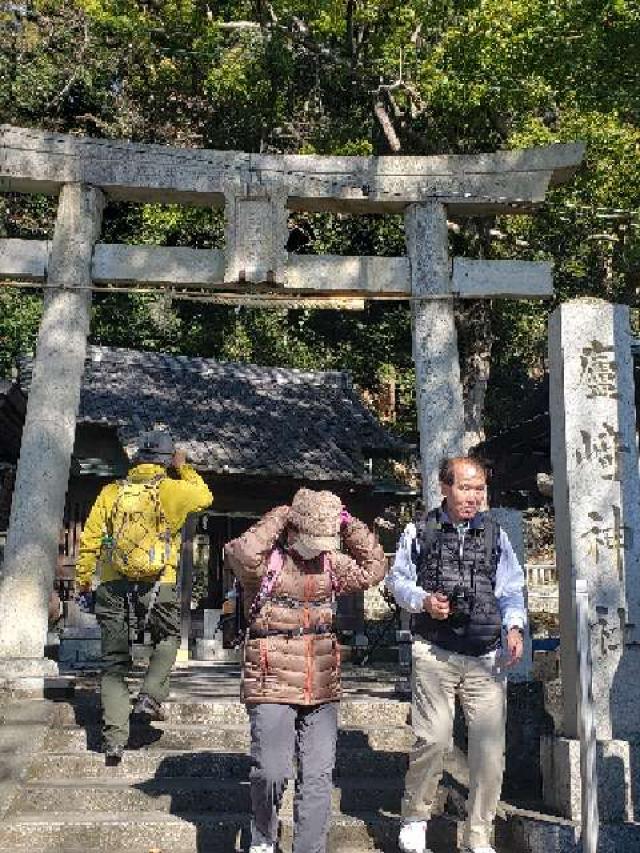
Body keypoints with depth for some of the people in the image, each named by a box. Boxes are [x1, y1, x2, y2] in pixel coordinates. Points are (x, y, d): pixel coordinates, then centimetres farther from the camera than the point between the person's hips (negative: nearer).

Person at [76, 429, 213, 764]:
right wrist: (183, 469, 27)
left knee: (114, 662, 8)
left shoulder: (111, 492, 7)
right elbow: (205, 496, 19)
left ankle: (114, 739, 5)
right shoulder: (171, 490, -1)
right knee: (168, 640, 24)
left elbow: (90, 538, 7)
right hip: (157, 585, -2)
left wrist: (83, 578, 17)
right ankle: (150, 697, 5)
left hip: (113, 586, 2)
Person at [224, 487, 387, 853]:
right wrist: (277, 519, -18)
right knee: (272, 771, -6)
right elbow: (241, 554, -29)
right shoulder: (267, 558, -8)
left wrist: (349, 524, 2)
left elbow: (373, 568, 9)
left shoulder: (330, 562, 10)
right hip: (273, 685, -5)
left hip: (322, 688, 5)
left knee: (318, 777, 6)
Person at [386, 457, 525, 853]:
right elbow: (398, 580, 9)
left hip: (487, 657, 3)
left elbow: (511, 590, 13)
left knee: (491, 747, 1)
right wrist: (424, 600, -9)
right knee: (433, 740, -6)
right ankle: (414, 820, 19)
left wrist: (514, 627, -4)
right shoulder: (419, 532, 4)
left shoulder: (495, 534, 10)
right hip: (435, 653, -2)